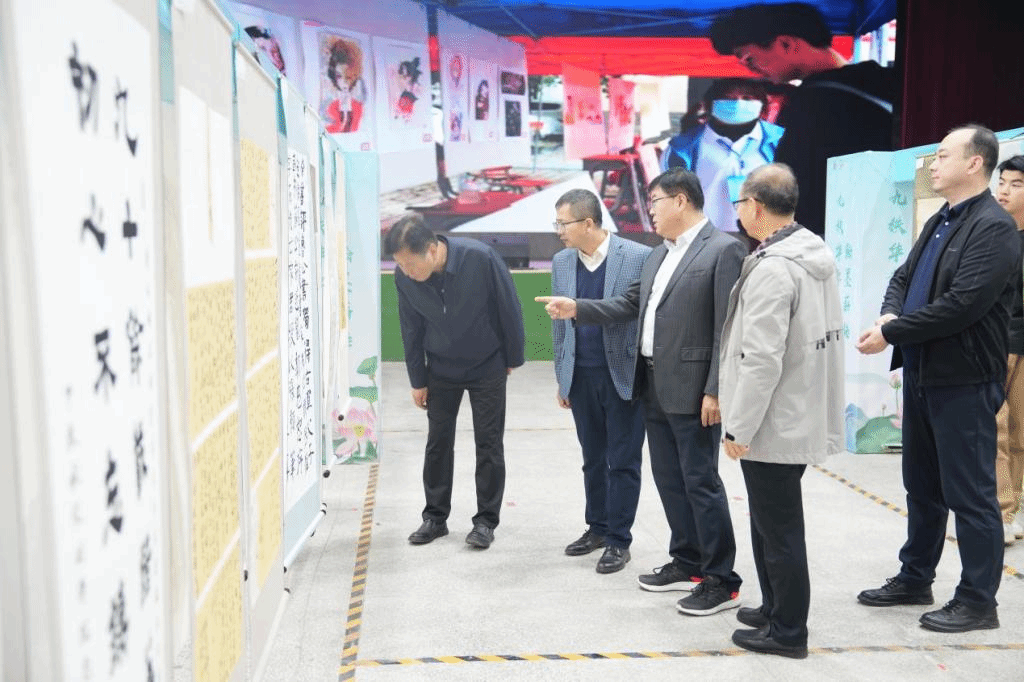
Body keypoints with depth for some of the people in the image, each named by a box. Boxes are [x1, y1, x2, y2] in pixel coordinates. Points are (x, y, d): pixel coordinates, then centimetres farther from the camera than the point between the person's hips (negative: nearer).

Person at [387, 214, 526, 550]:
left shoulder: (480, 258, -28)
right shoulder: (404, 278, -18)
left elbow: (509, 308, -14)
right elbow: (411, 330, -3)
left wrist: (513, 358, -4)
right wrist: (418, 381, 2)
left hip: (487, 367, -2)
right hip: (441, 370, 3)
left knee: (489, 444, 3)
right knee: (438, 443, 8)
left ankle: (486, 520, 16)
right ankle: (435, 517, 23)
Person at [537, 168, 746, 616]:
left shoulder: (723, 250, -11)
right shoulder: (657, 255, 14)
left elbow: (728, 328, -16)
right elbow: (630, 305, 16)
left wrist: (715, 391, -19)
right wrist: (576, 309, 5)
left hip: (692, 389, -8)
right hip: (654, 386, 8)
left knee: (700, 481, -2)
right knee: (669, 479, 15)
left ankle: (722, 581, 10)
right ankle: (688, 563, 29)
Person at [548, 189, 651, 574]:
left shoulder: (638, 257, -10)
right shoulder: (561, 262, 6)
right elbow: (559, 324, 12)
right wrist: (561, 378, 13)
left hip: (624, 375, -5)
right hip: (581, 377, 5)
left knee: (623, 461, 4)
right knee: (593, 458, 15)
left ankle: (618, 540, 16)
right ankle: (597, 527, 30)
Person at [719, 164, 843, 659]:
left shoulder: (772, 268, -22)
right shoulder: (817, 255, 8)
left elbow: (761, 360, -24)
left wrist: (739, 426, -16)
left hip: (773, 425, -9)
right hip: (801, 417, 9)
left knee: (779, 529, 4)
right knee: (773, 521, 21)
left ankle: (788, 631, 17)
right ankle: (776, 607, 35)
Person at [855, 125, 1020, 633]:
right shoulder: (938, 223, 14)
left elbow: (962, 304, -24)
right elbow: (903, 277, 16)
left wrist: (889, 333, -18)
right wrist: (890, 315, -6)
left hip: (963, 382, -9)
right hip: (921, 376, 9)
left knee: (969, 494, 1)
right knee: (921, 486, 18)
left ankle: (978, 600, 14)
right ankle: (914, 579, 32)